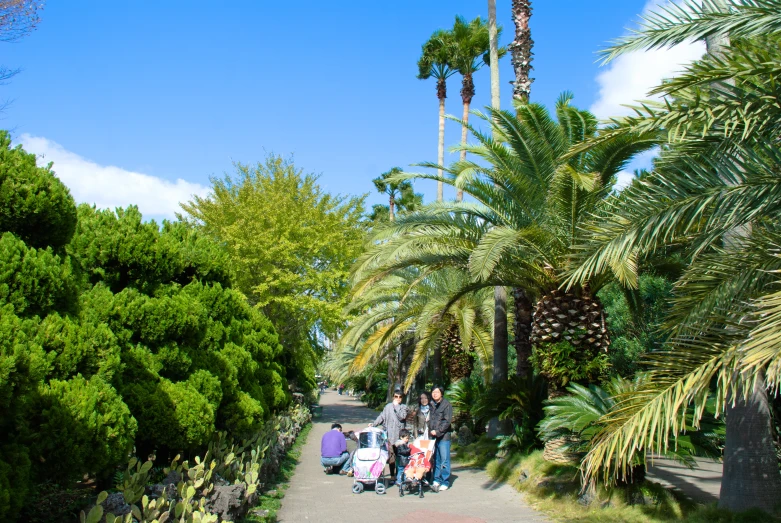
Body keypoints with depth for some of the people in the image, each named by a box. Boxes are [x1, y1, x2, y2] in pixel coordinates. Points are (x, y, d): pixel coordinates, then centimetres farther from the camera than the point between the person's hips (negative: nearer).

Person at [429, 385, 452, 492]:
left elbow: (447, 421, -11)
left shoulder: (446, 404, -4)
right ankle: (437, 480, 14)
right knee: (436, 460, 9)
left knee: (444, 460, -3)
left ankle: (445, 482, 2)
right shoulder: (432, 405, 15)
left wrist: (437, 431, -15)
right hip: (433, 436, 6)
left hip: (443, 436, -6)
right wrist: (430, 431, 8)